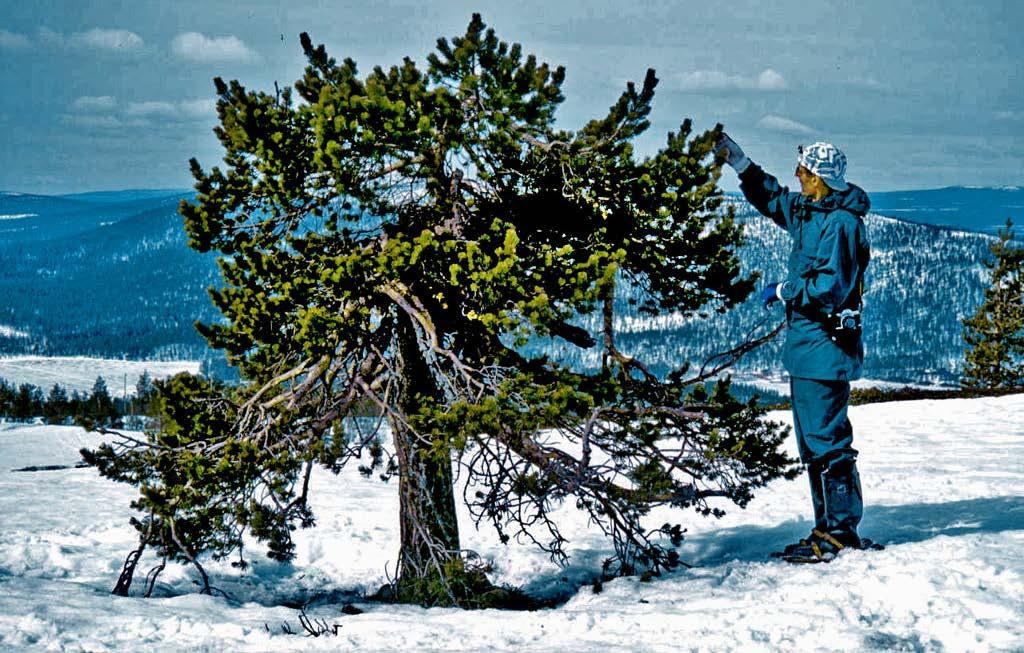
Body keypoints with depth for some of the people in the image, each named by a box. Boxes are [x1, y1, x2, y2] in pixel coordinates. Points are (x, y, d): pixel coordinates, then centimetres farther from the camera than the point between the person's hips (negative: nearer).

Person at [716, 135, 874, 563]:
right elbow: (772, 198, 32)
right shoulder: (809, 212, 14)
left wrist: (783, 291, -10)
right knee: (817, 439, 14)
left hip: (823, 346, -10)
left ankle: (837, 531, -4)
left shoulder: (841, 222, -15)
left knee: (825, 440, -8)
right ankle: (837, 528, 20)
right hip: (806, 346, 10)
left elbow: (832, 285, -22)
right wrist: (737, 162, 24)